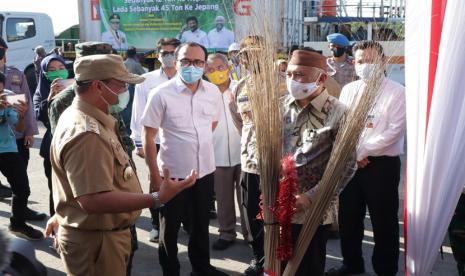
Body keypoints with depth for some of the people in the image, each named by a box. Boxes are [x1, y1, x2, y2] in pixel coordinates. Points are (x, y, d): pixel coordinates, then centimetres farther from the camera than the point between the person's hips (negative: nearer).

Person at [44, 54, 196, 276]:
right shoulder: (86, 133, -28)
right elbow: (94, 200, -35)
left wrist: (61, 216, 26)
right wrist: (156, 200, -36)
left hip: (98, 233, 10)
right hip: (97, 241, -10)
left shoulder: (79, 116, 8)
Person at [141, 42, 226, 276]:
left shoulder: (213, 92, 0)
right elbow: (148, 137, -11)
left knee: (201, 224, 21)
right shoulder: (161, 94, -13)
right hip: (172, 174, -4)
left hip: (205, 171, 4)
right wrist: (154, 175, -12)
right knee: (170, 229, 13)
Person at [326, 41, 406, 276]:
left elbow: (394, 131, -14)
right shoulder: (348, 90, 9)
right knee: (348, 217, 14)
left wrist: (361, 152, -14)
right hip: (349, 163, 5)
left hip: (382, 165, -4)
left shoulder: (397, 92, -7)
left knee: (383, 221, 6)